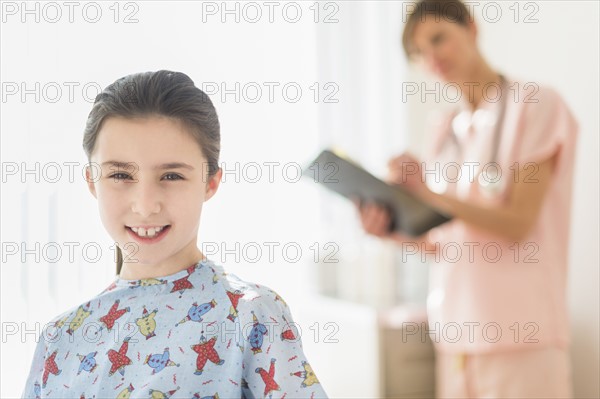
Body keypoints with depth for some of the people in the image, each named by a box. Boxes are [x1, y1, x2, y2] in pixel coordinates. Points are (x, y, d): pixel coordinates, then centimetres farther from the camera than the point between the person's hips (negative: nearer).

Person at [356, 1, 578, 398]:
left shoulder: (536, 105, -4)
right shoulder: (445, 131, 12)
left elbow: (517, 225, -12)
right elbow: (441, 246, 10)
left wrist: (430, 194, -21)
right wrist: (394, 230, -9)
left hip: (518, 334, -5)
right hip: (455, 333, 5)